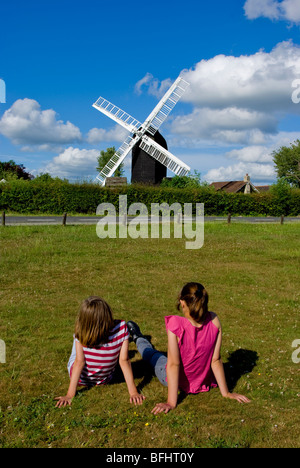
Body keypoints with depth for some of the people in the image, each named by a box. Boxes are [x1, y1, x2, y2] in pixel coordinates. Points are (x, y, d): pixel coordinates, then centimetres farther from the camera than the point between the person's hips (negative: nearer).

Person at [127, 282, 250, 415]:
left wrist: (171, 403, -24)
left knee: (153, 355, 31)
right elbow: (216, 361, -18)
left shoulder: (176, 326, -34)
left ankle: (138, 338, 60)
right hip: (205, 382, 2)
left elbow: (173, 364, -30)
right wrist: (226, 393, -7)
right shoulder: (214, 321, -23)